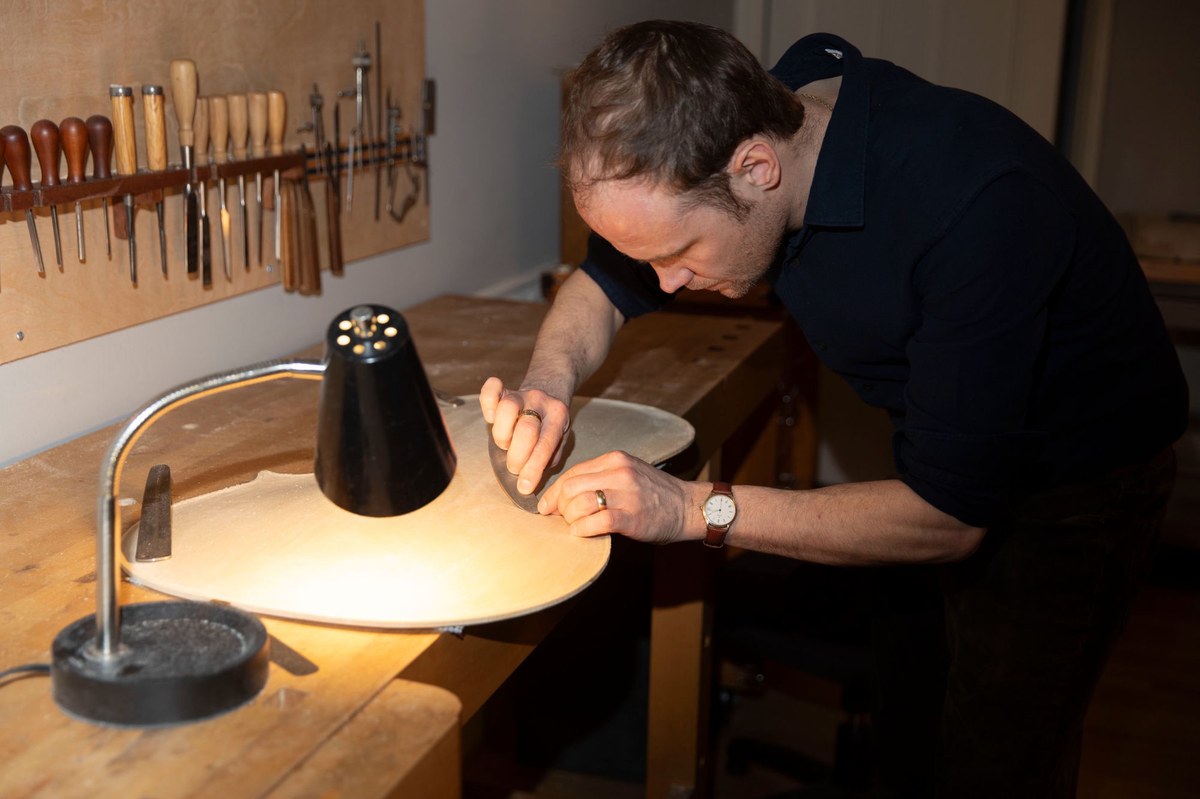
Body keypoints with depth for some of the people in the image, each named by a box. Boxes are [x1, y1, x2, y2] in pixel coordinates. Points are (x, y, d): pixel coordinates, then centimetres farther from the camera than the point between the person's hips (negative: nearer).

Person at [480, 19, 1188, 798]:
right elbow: (603, 284, 0)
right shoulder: (735, 131, -16)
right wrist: (550, 381, -21)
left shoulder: (979, 199, -37)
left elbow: (950, 515, -32)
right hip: (940, 471, 6)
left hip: (1072, 491, -6)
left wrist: (697, 509, -34)